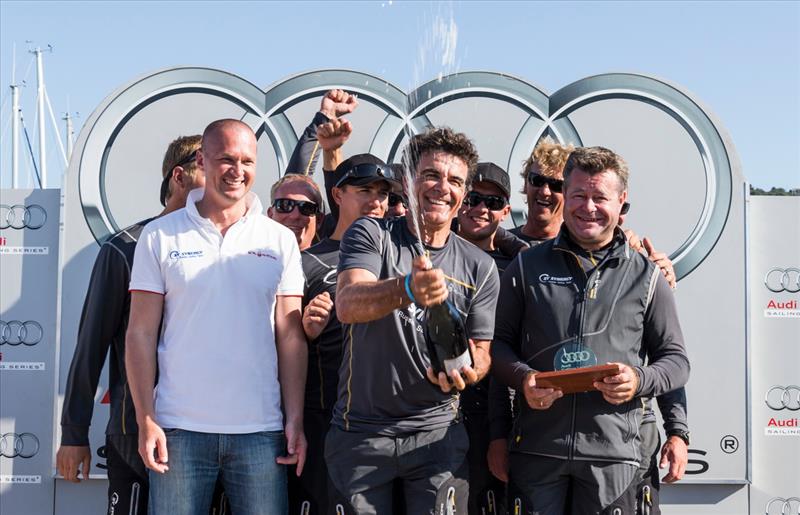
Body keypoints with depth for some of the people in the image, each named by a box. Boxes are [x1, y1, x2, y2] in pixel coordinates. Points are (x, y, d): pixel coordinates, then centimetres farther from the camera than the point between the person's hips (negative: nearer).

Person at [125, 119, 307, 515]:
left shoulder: (280, 240, 7)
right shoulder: (160, 236, 4)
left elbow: (290, 337, 6)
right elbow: (141, 334, 2)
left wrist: (295, 419, -1)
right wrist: (146, 421, -5)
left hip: (260, 430, 1)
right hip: (179, 428, -1)